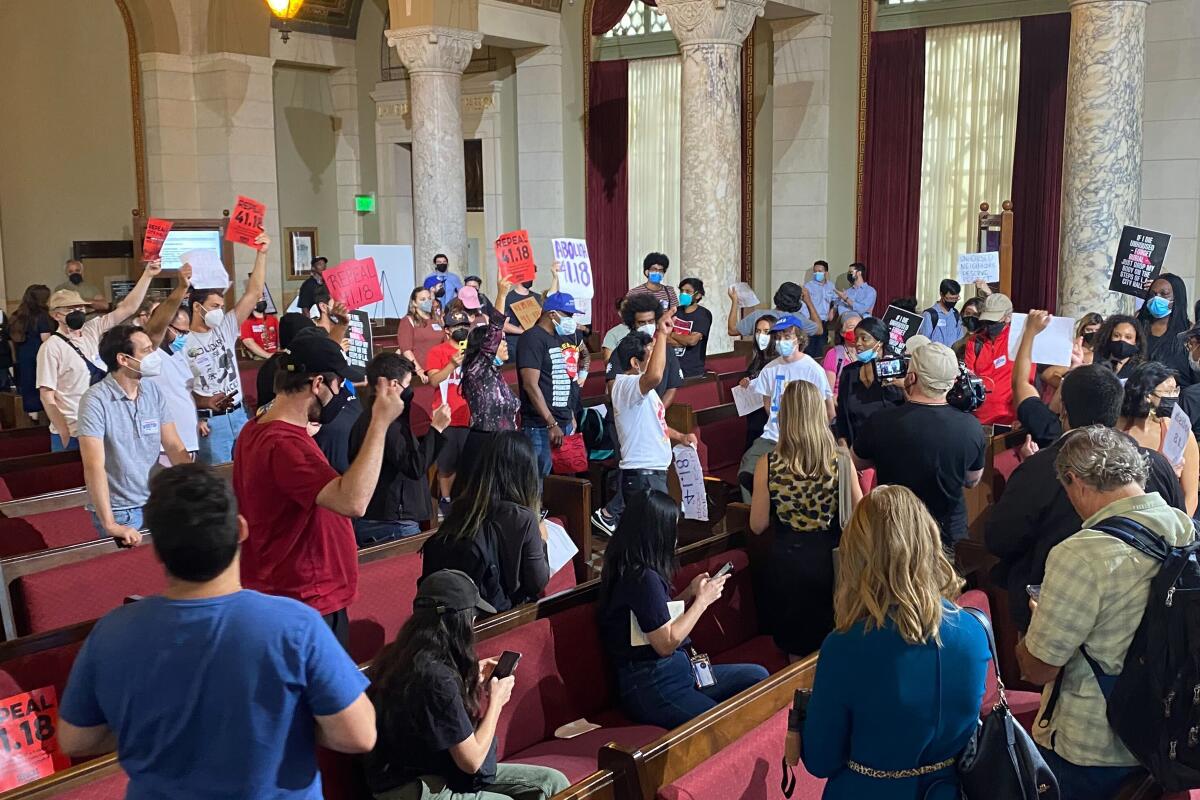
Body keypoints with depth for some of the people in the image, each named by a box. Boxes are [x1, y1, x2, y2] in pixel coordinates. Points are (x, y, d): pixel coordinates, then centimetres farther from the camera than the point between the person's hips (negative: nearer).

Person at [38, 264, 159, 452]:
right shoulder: (51, 348, -10)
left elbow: (127, 308, 3)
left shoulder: (93, 329, 6)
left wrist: (147, 275, -6)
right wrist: (65, 435, -16)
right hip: (71, 433, -6)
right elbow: (47, 396, -11)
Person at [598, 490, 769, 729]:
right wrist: (702, 600, -8)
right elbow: (666, 643, -17)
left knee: (757, 676, 9)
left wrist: (691, 592, 6)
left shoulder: (631, 569, 9)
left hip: (675, 670, 10)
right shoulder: (642, 578, -20)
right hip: (651, 688, -10)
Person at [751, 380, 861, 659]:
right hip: (830, 560, 0)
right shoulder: (841, 462, -13)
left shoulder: (767, 466, -13)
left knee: (798, 652, 18)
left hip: (787, 564, 0)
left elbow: (758, 525, -5)